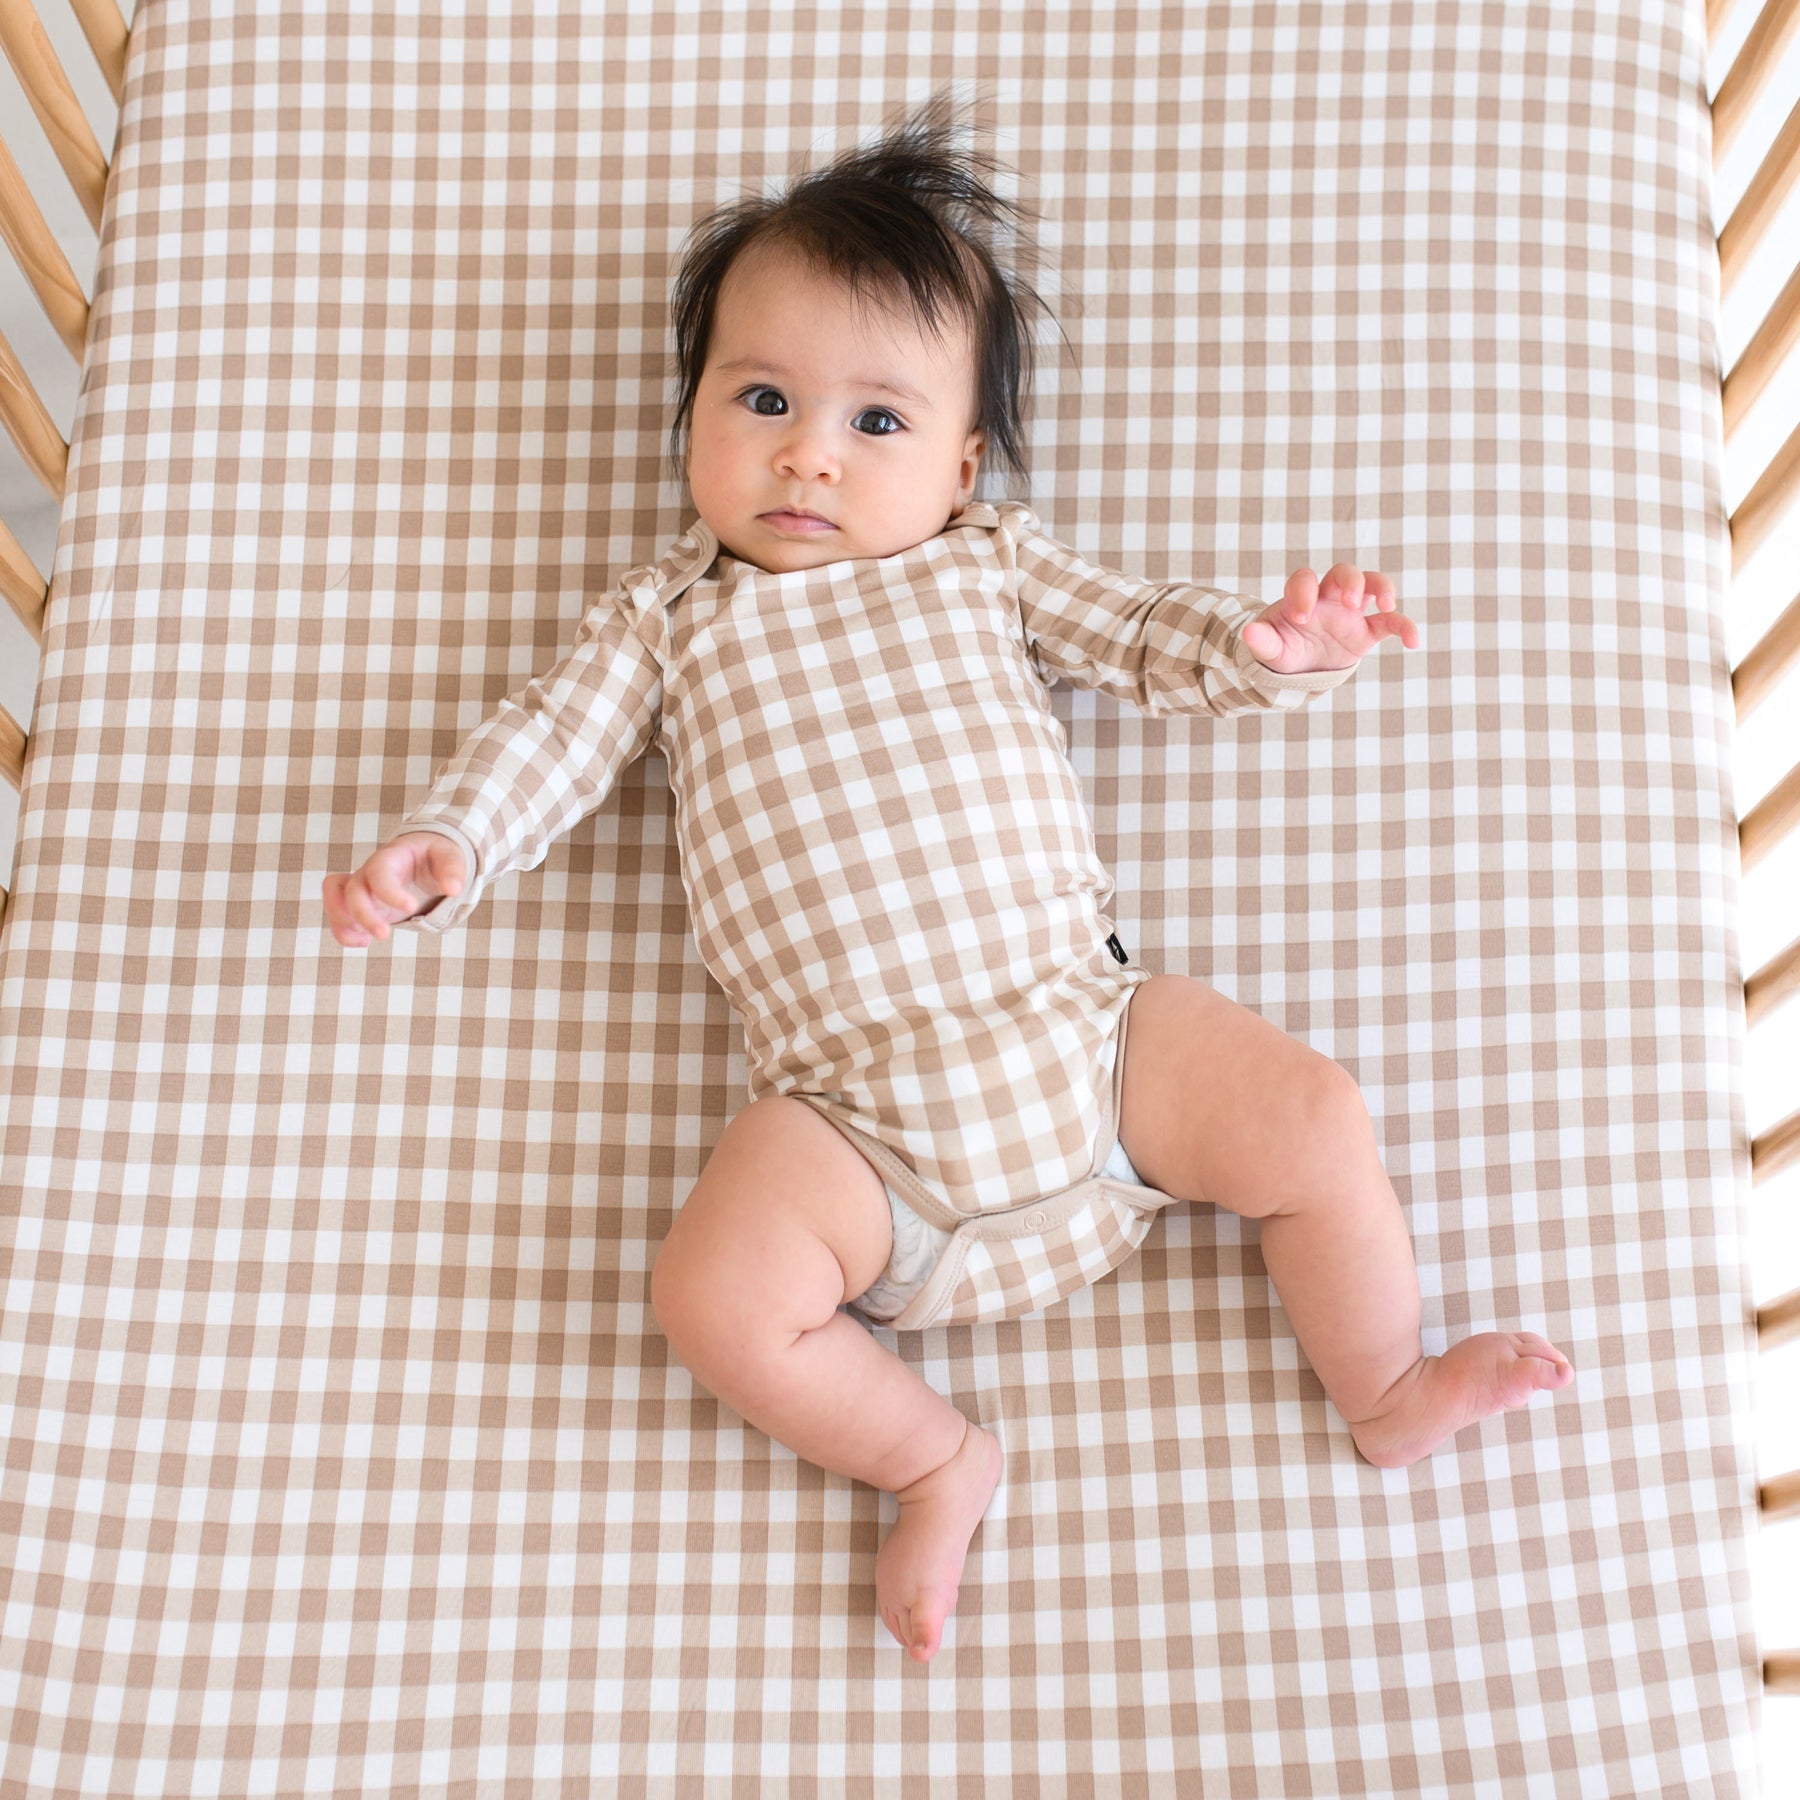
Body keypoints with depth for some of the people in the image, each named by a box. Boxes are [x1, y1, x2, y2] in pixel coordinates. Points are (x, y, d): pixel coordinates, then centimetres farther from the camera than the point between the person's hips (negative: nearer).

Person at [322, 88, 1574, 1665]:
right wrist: (447, 848, -6)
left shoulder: (988, 562, 15)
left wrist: (1270, 645, -8)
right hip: (852, 1104, 0)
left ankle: (1387, 1395, 18)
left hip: (1080, 1019, 1)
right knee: (715, 1298, -21)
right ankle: (935, 1461, 5)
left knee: (1315, 1120, -9)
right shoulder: (671, 613, 16)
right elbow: (552, 735, 12)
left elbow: (1149, 640, 13)